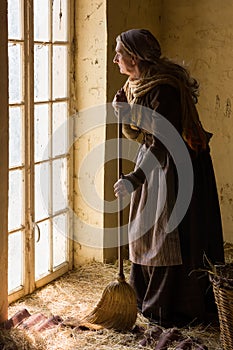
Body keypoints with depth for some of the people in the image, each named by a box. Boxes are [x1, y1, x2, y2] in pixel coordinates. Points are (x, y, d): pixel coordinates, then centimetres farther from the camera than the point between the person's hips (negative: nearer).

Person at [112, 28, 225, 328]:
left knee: (172, 233, -2)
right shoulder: (136, 84, 4)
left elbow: (163, 141, -29)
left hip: (177, 164, -9)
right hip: (154, 158, 9)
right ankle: (147, 297, 29)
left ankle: (175, 309, 11)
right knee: (146, 228, 14)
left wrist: (135, 178, -33)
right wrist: (123, 112, -10)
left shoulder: (164, 89, -25)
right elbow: (138, 134, 9)